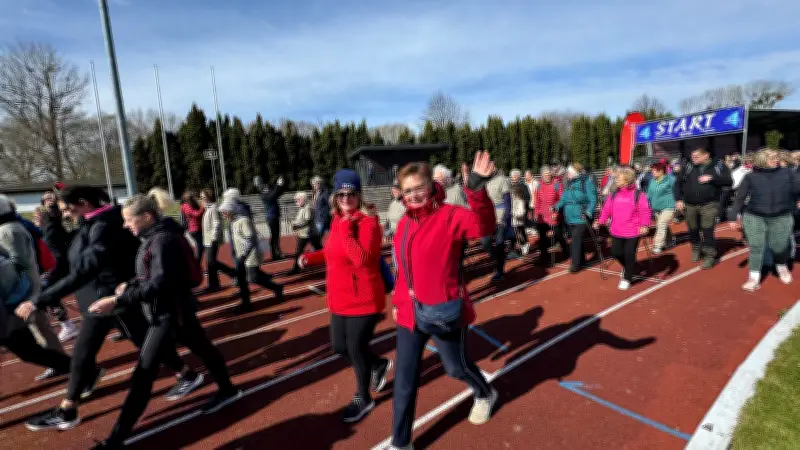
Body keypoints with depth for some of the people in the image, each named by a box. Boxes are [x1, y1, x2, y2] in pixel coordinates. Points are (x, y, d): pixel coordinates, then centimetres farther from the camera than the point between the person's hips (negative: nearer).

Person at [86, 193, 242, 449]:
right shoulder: (154, 238, 7)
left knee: (144, 373, -4)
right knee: (203, 349, 21)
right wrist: (129, 285, -1)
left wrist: (117, 300, -31)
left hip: (169, 314, -10)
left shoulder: (163, 240, -23)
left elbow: (159, 284, -29)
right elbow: (152, 275, 16)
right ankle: (227, 391, 38)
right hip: (176, 309, 10)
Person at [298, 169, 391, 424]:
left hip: (364, 300, -8)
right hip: (340, 300, 8)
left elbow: (361, 259, -32)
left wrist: (346, 230, -28)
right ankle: (379, 365, 45)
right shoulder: (336, 221, 6)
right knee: (340, 347, 17)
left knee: (356, 348, 6)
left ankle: (363, 399, 33)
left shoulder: (368, 223, -19)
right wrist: (311, 258, 5)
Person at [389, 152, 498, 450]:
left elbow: (484, 226, -36)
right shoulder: (405, 223, 4)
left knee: (456, 366, 19)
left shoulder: (450, 216, -15)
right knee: (404, 379, 10)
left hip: (444, 311, -5)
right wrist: (397, 301, 18)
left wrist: (477, 191, -52)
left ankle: (485, 395, 54)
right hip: (410, 312, 5)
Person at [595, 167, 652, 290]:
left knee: (629, 255, 2)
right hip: (616, 231, 5)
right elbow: (607, 209, 7)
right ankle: (627, 267, 40)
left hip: (632, 232, -4)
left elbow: (645, 211, -13)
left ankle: (627, 279, 20)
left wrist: (644, 225, -23)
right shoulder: (614, 195, 4)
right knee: (616, 252, 8)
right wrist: (600, 221, -2)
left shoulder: (638, 194, -10)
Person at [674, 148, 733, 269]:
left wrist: (711, 178, -19)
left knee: (707, 231, -6)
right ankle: (696, 249, 34)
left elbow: (729, 181, -7)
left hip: (709, 205, -3)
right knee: (693, 230, 13)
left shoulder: (718, 166, 0)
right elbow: (678, 183, 9)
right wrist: (678, 199, 2)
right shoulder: (689, 168, 5)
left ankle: (710, 255, 6)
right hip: (690, 205, 3)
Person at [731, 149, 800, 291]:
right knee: (756, 247, -1)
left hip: (781, 218, 1)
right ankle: (754, 278, 7)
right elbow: (740, 197, 0)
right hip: (754, 217, -1)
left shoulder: (787, 173, 2)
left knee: (780, 247, 9)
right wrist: (737, 217, -1)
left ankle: (782, 267, 40)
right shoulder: (751, 177, -2)